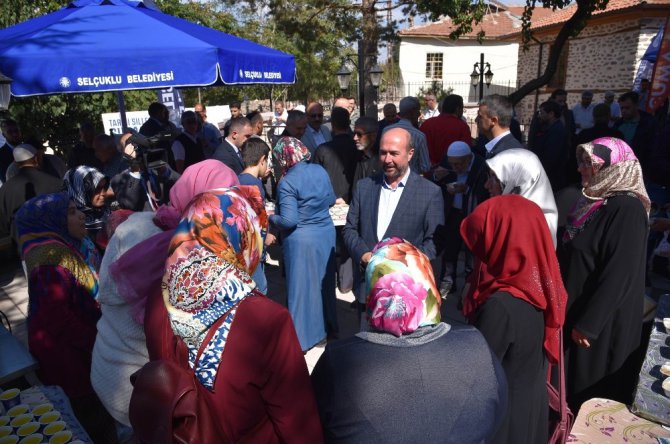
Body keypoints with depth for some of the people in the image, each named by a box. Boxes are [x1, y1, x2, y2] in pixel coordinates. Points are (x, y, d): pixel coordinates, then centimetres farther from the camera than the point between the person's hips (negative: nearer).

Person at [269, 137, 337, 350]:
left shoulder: (287, 183, -18)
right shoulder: (320, 170, 1)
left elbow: (289, 220, -21)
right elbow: (331, 200, 12)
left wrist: (271, 218, -3)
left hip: (302, 241, -6)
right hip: (326, 234, 6)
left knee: (303, 287, 6)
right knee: (324, 281, 21)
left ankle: (303, 338, 19)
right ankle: (328, 325, 39)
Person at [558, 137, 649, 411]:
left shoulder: (626, 209, -21)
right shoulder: (597, 199, 6)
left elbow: (619, 275, -24)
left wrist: (588, 324, -21)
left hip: (603, 320, -8)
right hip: (576, 308, 8)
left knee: (592, 386, 10)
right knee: (574, 380, 22)